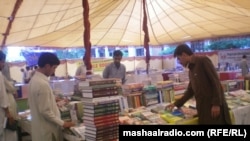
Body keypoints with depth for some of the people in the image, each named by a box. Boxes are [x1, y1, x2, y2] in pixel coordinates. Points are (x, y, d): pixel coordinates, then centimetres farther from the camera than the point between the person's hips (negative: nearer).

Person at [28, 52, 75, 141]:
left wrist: (53, 100, 17)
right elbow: (45, 111, -24)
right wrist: (62, 123, -15)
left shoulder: (34, 79, 4)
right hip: (46, 130, -9)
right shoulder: (43, 84, -25)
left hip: (39, 127, 9)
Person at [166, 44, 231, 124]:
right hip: (202, 107, 7)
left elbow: (216, 82, -12)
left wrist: (216, 104, -17)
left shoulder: (203, 61, -6)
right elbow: (190, 91, 23)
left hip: (214, 106, -7)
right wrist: (176, 103, 22)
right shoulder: (191, 69, 16)